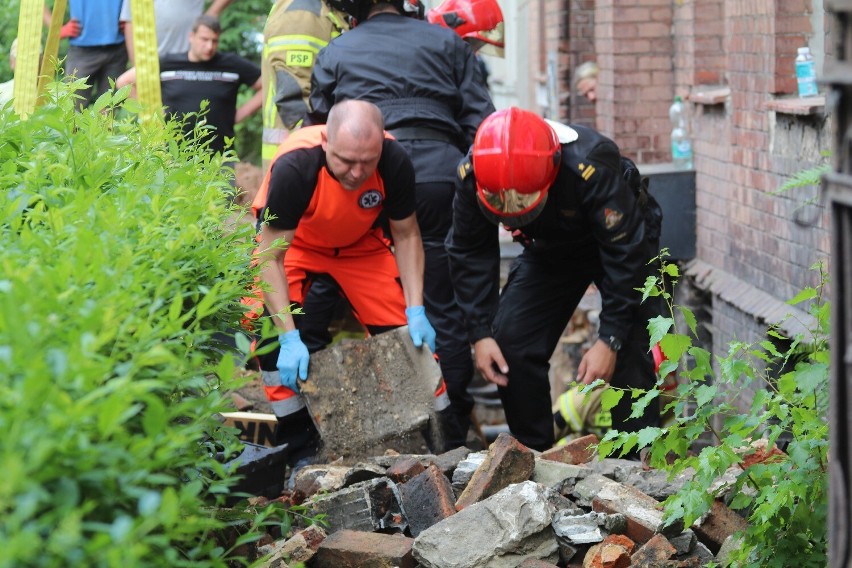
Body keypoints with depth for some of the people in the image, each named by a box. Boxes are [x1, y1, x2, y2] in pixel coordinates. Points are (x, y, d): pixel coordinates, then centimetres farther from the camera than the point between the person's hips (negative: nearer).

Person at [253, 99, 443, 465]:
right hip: (292, 243, -2)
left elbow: (406, 235, -10)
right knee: (271, 329, -24)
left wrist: (416, 312, -17)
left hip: (360, 244, 2)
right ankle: (298, 446, -11)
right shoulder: (293, 167, -38)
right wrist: (290, 338, -35)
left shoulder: (394, 163, -29)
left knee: (406, 333, -9)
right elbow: (271, 258, -30)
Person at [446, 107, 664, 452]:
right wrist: (479, 333, -17)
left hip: (623, 239, -4)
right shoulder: (472, 175, -28)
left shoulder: (589, 168, -41)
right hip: (549, 251, 4)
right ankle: (533, 458, 8)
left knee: (629, 357, -18)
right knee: (509, 344, -7)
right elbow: (470, 254, -11)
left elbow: (626, 254, -32)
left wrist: (610, 339, -32)